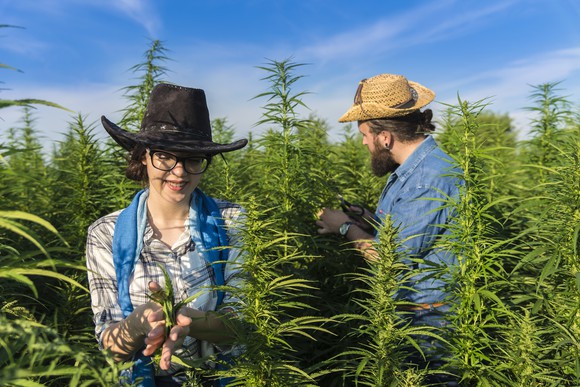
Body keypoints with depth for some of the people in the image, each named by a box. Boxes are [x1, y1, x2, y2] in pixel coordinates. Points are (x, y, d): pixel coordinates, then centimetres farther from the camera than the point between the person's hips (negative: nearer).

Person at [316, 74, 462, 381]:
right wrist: (357, 216, 0)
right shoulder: (409, 169, 5)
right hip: (400, 311, 9)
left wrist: (346, 228, -11)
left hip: (425, 320, -9)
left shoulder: (431, 179, -27)